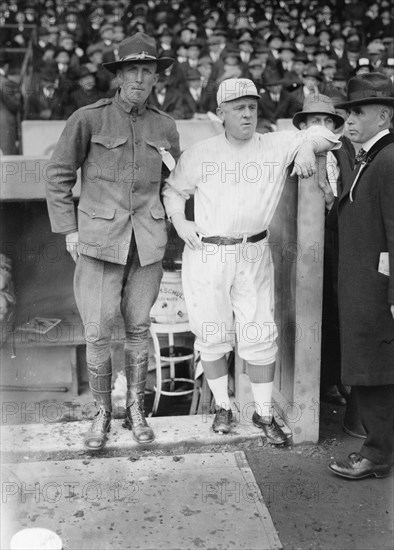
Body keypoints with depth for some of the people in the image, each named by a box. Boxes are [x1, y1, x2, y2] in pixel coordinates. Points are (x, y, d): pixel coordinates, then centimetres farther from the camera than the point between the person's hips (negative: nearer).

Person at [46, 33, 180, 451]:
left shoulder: (164, 126, 7)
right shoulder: (88, 119, -4)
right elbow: (59, 176, 1)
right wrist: (69, 230, -3)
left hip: (148, 242, 3)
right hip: (100, 239, -2)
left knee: (138, 328, 10)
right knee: (97, 333, -1)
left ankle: (135, 411, 26)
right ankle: (102, 413, 19)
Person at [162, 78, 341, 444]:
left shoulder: (276, 146, 2)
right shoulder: (199, 154, 3)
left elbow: (325, 134, 9)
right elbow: (172, 188, 16)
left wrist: (307, 146, -12)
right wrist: (178, 220, 0)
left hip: (253, 255, 0)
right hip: (206, 253, 0)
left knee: (260, 335, 1)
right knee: (211, 333, 7)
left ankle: (264, 413, 17)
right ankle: (222, 406, 26)